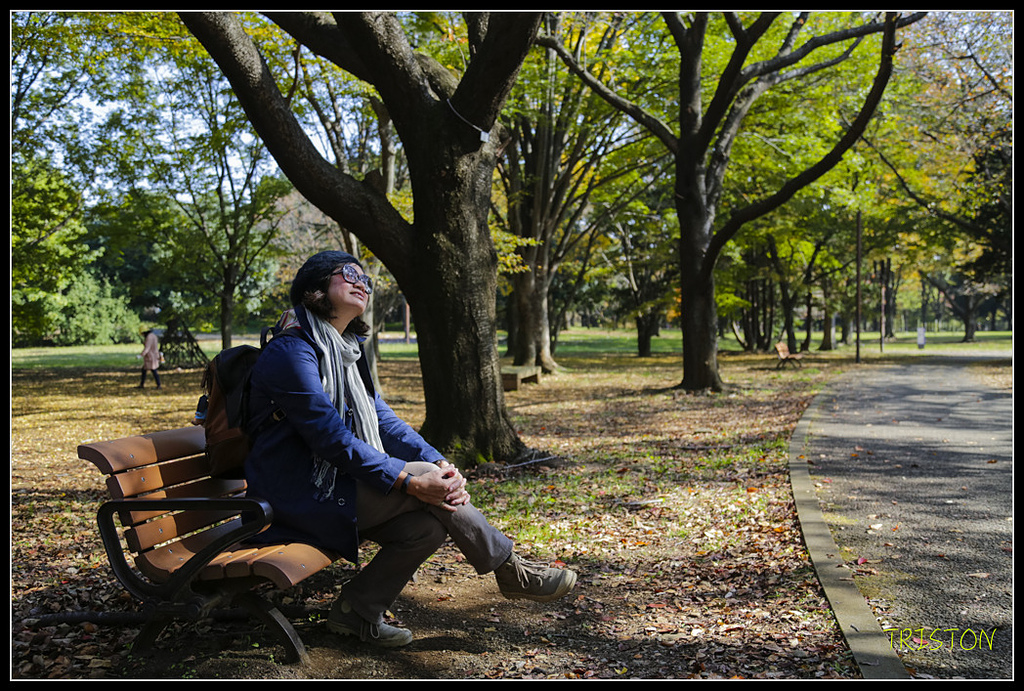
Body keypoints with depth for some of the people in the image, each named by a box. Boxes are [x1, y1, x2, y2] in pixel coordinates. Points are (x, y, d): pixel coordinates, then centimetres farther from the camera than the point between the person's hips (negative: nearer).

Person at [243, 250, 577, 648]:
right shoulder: (292, 351, -16)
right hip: (304, 498, -9)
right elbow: (332, 438, -23)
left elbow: (382, 420, 7)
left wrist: (440, 463, -10)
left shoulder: (346, 350, 13)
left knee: (429, 525, -11)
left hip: (337, 487, 9)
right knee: (424, 481, -19)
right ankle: (511, 571, -3)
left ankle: (356, 612, 4)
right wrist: (411, 481, -26)